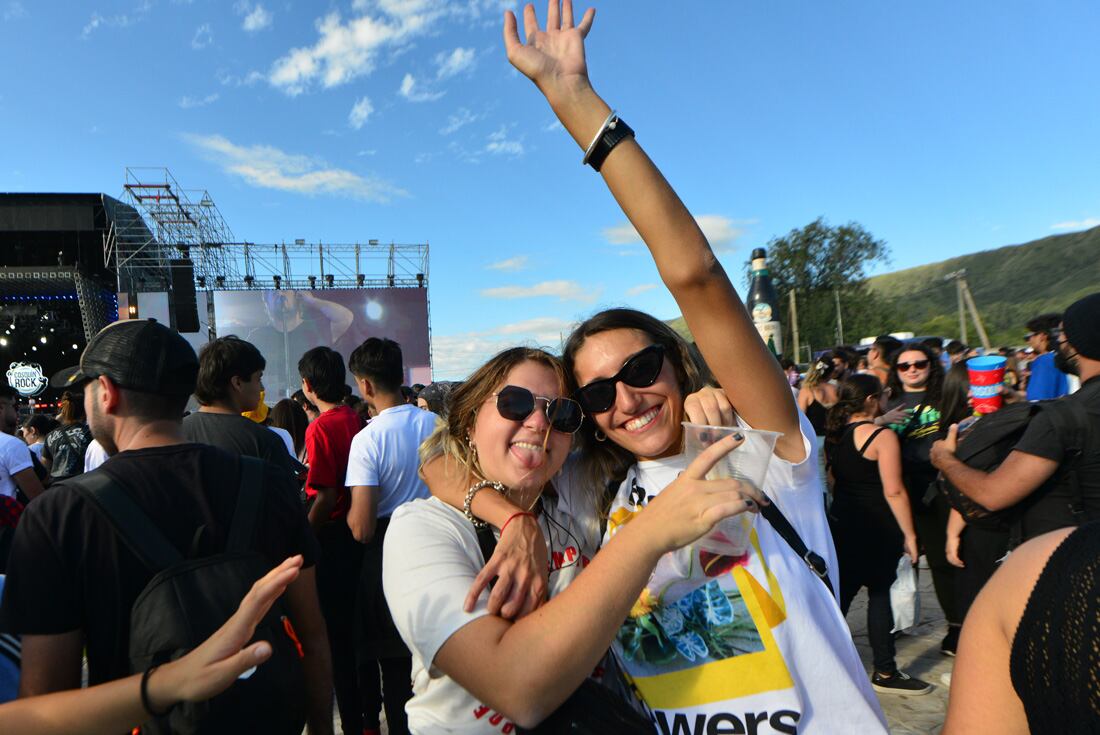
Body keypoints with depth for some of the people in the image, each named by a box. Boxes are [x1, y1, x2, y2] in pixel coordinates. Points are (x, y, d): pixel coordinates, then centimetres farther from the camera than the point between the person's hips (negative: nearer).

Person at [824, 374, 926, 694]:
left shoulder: (835, 435, 7)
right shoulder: (882, 436, -14)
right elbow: (893, 491, -17)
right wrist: (909, 534, -11)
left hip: (841, 523, 7)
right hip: (876, 529, -6)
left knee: (841, 593, 13)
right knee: (880, 595, 5)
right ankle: (885, 673, 16)